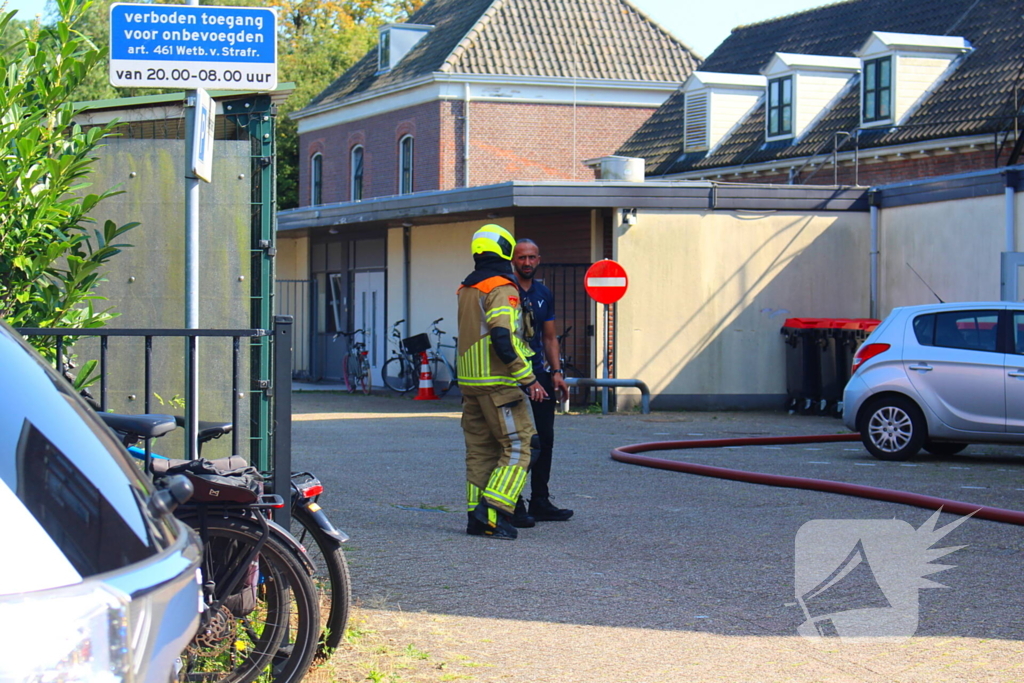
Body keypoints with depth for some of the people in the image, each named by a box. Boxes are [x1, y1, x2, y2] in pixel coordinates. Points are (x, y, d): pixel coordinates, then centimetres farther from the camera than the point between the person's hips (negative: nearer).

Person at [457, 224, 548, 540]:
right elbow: (502, 338, -22)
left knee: (479, 449, 12)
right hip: (498, 383, -8)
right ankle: (493, 513, -13)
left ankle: (476, 517, 13)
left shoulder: (466, 289, 15)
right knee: (518, 446, -4)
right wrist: (528, 380, -20)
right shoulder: (503, 289, -12)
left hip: (469, 381, 9)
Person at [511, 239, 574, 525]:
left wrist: (556, 371, 7)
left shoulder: (543, 294, 14)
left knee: (544, 439, 8)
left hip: (539, 373, 7)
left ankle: (540, 502, 17)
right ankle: (513, 507, 0)